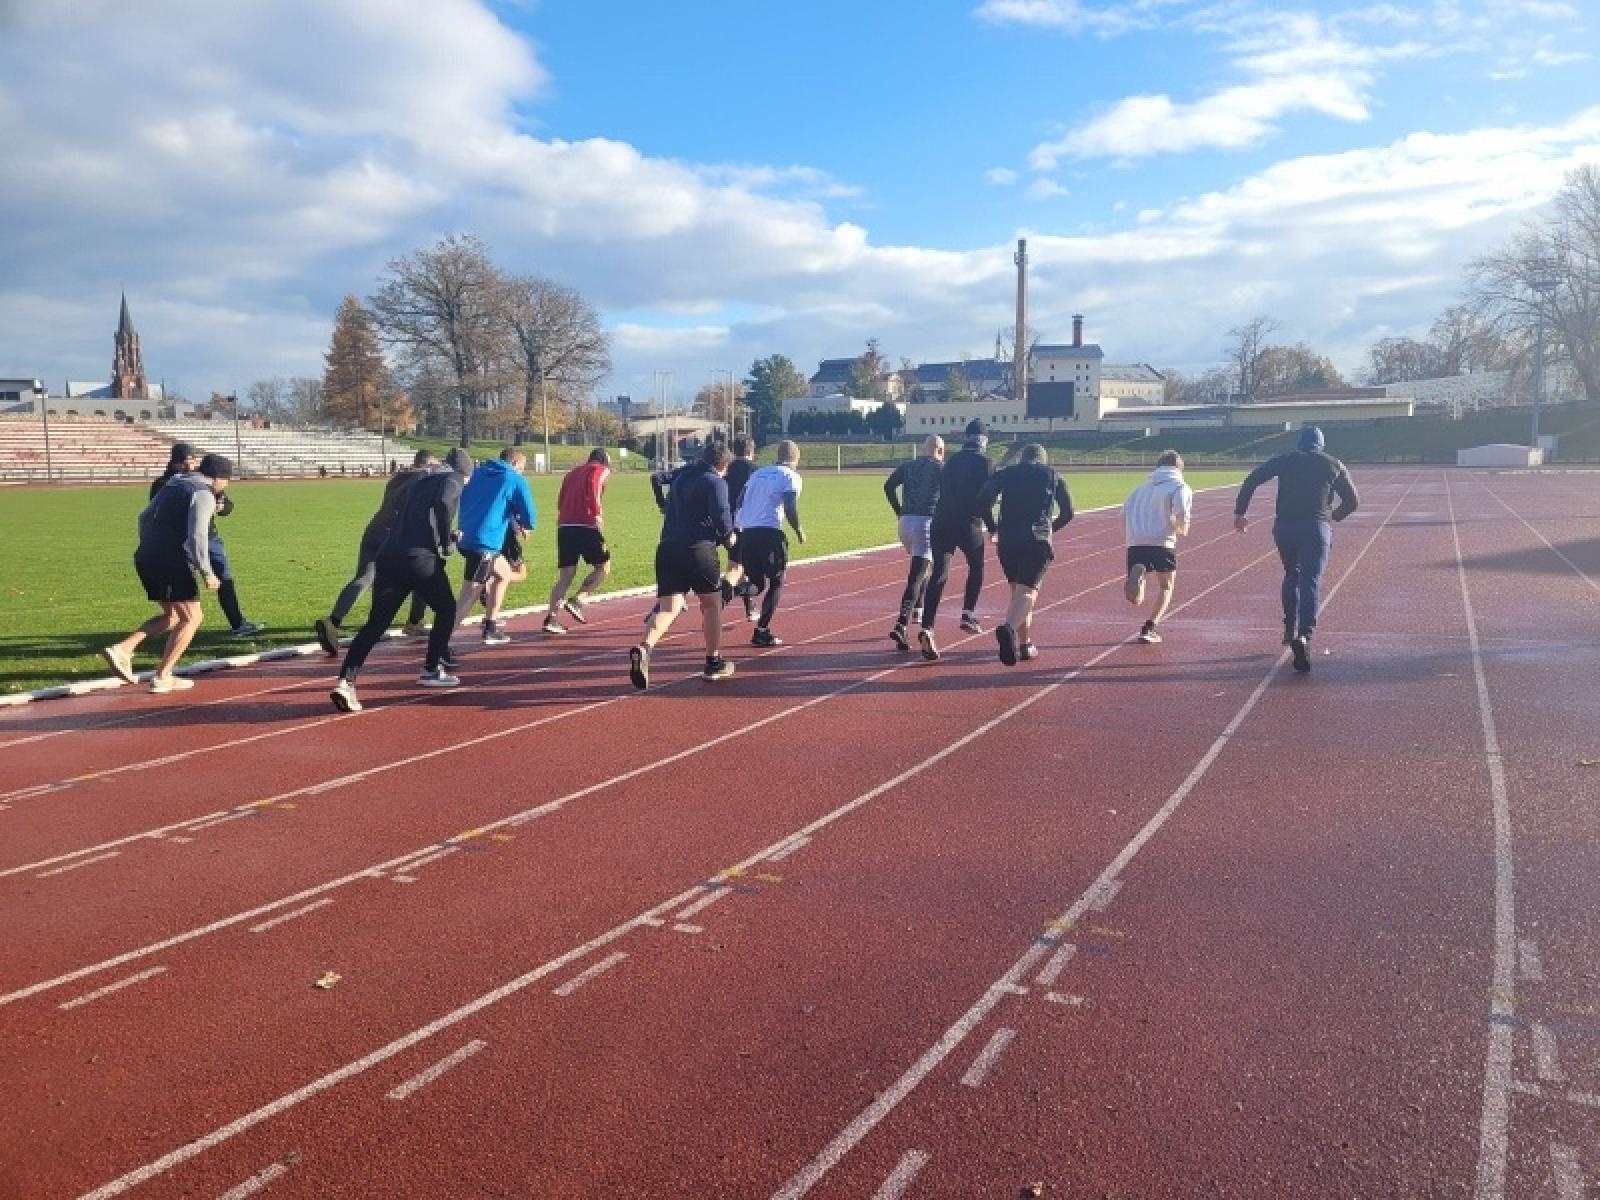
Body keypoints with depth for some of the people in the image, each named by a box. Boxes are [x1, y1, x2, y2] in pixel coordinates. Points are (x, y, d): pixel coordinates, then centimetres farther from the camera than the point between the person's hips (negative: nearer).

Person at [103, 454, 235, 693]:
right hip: (172, 563, -9)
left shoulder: (174, 483, 19)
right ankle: (161, 677, 0)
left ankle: (122, 650, 5)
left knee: (172, 616, 20)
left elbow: (145, 517, 24)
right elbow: (197, 536, -19)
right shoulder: (203, 494, -9)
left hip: (146, 559, 9)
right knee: (191, 618, 2)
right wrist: (207, 573, -15)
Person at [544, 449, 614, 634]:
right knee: (603, 567, 9)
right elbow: (592, 485, -15)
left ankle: (551, 617, -5)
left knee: (566, 575, 7)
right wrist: (596, 512, -19)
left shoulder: (573, 472, 26)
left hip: (564, 526, 6)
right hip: (586, 526, -6)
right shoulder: (601, 470, 8)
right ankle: (578, 601, -7)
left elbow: (560, 501, 22)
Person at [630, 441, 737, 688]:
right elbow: (721, 515, -14)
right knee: (712, 604, 15)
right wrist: (728, 536, 4)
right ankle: (714, 663, 22)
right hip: (699, 549, -5)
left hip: (667, 548, 5)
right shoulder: (716, 482, -2)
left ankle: (644, 647, -30)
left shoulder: (679, 478, 20)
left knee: (667, 608, -2)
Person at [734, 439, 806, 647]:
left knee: (756, 584, 16)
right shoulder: (791, 477, 3)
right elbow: (790, 508, -11)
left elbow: (740, 503, 17)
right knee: (776, 583, 9)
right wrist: (799, 531, 3)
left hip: (746, 532, 6)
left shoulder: (758, 473, 22)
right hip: (769, 533, -6)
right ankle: (762, 632, 3)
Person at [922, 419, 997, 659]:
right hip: (969, 525, -3)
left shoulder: (951, 460, 17)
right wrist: (992, 527, 2)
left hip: (942, 522, 3)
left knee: (938, 576, -3)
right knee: (976, 568, 23)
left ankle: (927, 628, -17)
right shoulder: (986, 462, 1)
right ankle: (969, 614, 16)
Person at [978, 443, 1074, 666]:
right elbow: (1067, 513, 11)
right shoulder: (1053, 476, 16)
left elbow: (983, 498, -1)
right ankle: (1009, 628, -38)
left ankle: (1025, 644, 22)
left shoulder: (1006, 473, 15)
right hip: (1037, 541, -2)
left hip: (1007, 539, 2)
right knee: (1027, 591, -8)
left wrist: (993, 528, 9)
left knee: (1017, 589, 18)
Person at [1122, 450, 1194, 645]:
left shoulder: (1139, 489, 26)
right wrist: (1181, 529, 16)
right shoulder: (1181, 488, 12)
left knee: (1135, 598, 1)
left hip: (1135, 543, 3)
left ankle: (1137, 576, -32)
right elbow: (1182, 523, -4)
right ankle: (1149, 627, 6)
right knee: (1165, 587, 21)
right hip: (1162, 543, -3)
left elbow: (1124, 520, 17)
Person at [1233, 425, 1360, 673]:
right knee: (1310, 582, -7)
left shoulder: (1284, 460, 11)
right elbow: (1353, 501, 13)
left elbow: (1252, 480, 2)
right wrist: (1332, 517, 30)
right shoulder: (1333, 464, 12)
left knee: (1292, 575, 23)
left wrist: (1239, 512, 3)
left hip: (1285, 527, 2)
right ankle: (1304, 635, -25)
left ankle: (1290, 629, 23)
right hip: (1317, 529, -2)